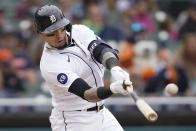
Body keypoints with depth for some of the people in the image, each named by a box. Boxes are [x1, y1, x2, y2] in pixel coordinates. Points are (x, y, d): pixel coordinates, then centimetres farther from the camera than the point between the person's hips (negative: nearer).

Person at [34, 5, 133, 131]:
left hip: (101, 113, 7)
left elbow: (102, 49, -19)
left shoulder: (79, 32, -3)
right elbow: (86, 94, -30)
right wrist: (113, 89, -48)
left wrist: (115, 68, -41)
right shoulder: (50, 65, -23)